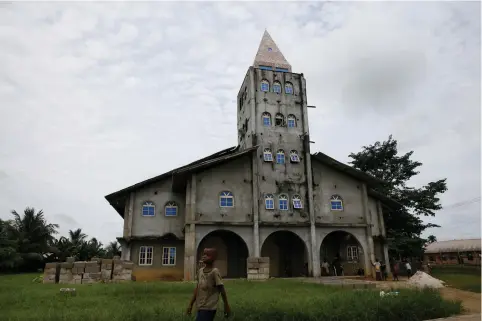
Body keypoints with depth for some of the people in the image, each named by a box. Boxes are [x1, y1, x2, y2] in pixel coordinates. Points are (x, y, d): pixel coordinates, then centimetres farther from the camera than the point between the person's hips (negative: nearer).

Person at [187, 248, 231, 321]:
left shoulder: (215, 272, -15)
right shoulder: (200, 271, 5)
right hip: (200, 307, 7)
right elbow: (197, 288, 12)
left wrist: (226, 306, -7)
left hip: (208, 309, -7)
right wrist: (191, 304, 13)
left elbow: (222, 289, -11)